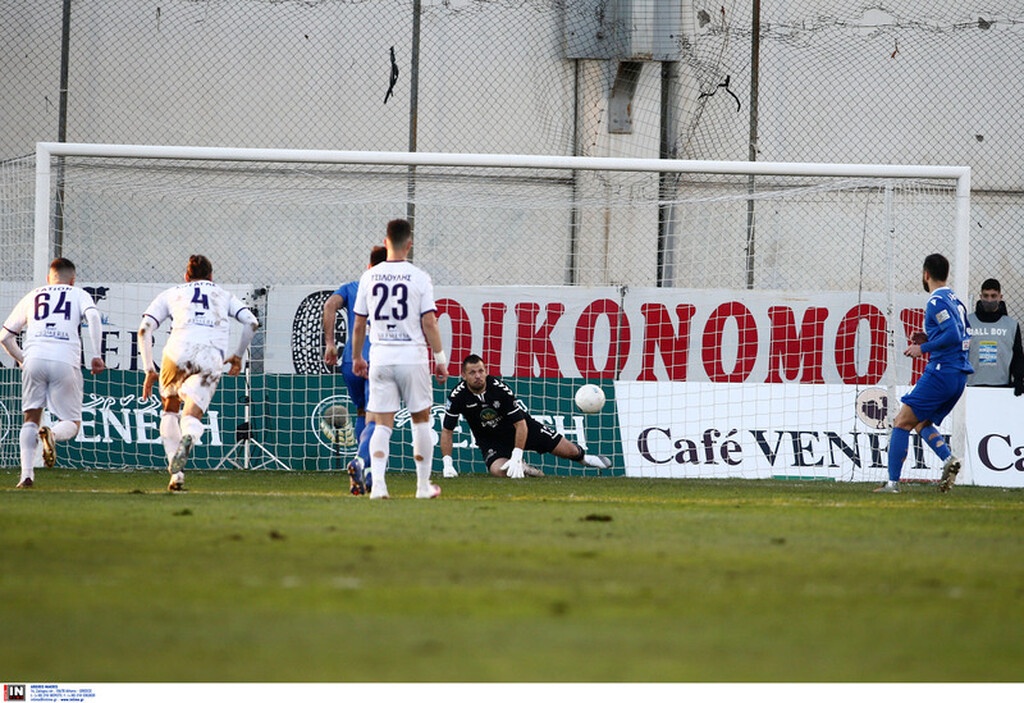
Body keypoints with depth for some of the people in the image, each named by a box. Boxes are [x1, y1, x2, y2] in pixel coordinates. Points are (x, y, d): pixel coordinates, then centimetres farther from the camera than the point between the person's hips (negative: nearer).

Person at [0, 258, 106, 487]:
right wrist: (96, 356, -5)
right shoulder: (78, 295, 19)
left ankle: (27, 474, -2)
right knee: (72, 423, 10)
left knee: (31, 419, 15)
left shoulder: (31, 297, 25)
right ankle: (51, 434, -25)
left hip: (34, 359, 2)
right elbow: (93, 317, -3)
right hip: (65, 362, -2)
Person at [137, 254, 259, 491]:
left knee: (170, 408, 23)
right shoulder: (224, 295, 29)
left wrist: (149, 370, 15)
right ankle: (188, 438, -43)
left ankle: (176, 472, 8)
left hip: (178, 351, 0)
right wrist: (238, 356, 26)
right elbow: (251, 322, 15)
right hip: (212, 356, 0)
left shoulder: (170, 294, 26)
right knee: (192, 417, -4)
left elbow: (144, 330, 14)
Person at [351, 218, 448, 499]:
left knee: (382, 425, 2)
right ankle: (423, 485, 17)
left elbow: (359, 324, 7)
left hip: (380, 359, 2)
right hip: (413, 357, -2)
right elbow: (429, 323, -7)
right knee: (421, 420, 12)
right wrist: (440, 358, 2)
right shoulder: (419, 278, -5)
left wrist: (357, 357, 20)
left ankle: (377, 483, -16)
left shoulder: (370, 277, 3)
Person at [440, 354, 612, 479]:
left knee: (565, 449, 0)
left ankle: (583, 456, 38)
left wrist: (516, 458, -31)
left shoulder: (500, 388, -28)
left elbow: (521, 424, -23)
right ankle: (521, 468, 5)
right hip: (490, 440, 0)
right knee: (498, 470, -32)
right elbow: (447, 431, -13)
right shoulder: (457, 397, -23)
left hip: (519, 427, 0)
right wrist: (448, 464, -22)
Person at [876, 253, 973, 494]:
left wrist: (924, 348, -12)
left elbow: (953, 335, -21)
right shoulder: (955, 300, 17)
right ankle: (948, 459, -7)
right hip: (959, 375, 9)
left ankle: (892, 482, -7)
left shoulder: (937, 302, -11)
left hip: (941, 372, -9)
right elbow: (963, 337, 20)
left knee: (902, 422, -4)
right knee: (922, 423, 18)